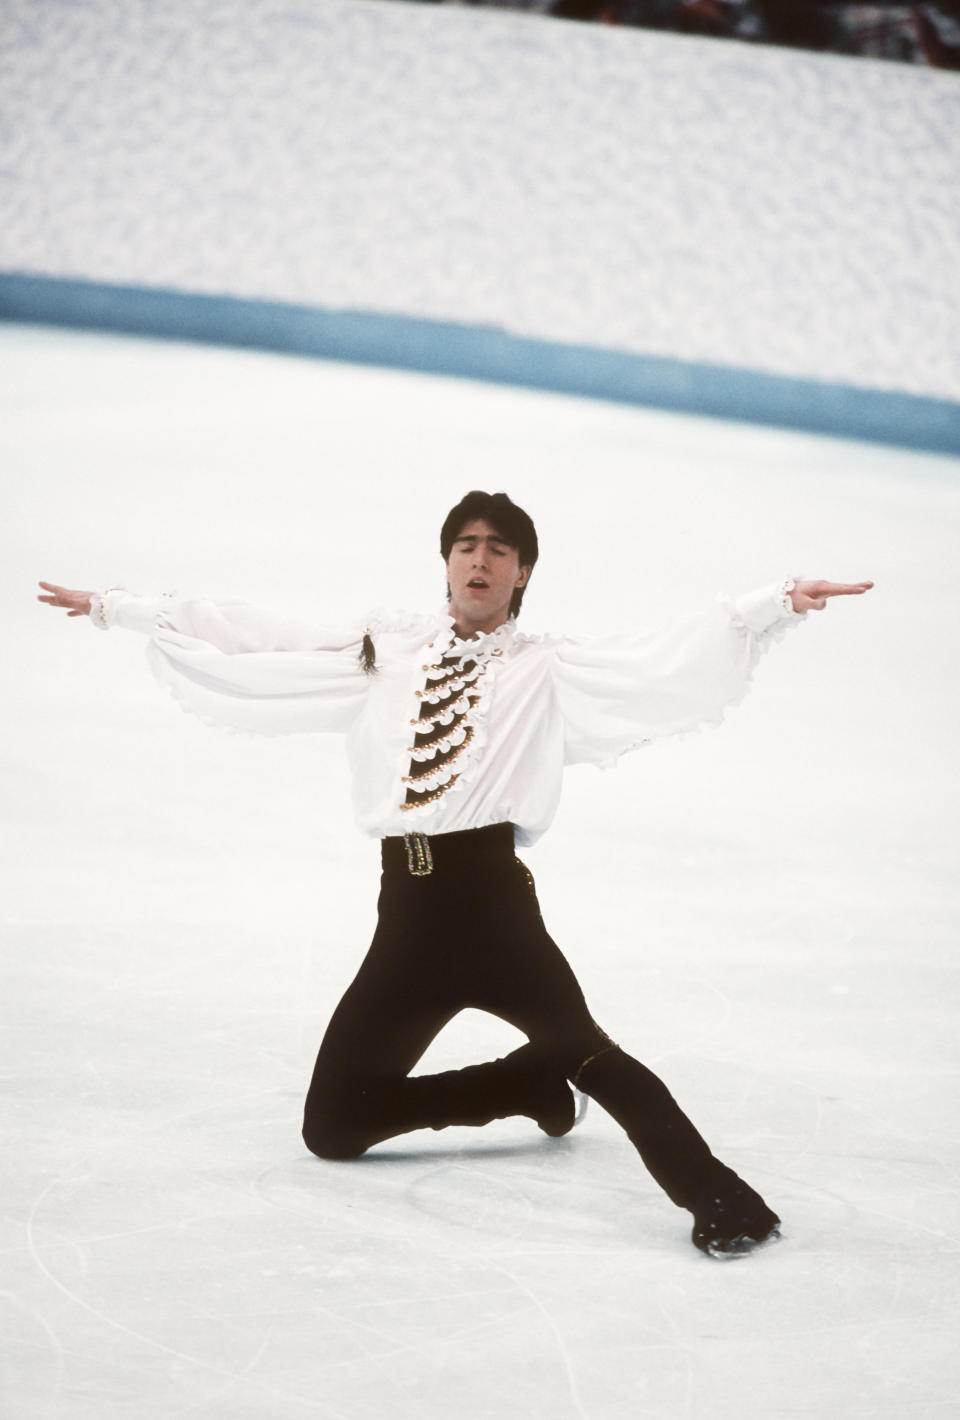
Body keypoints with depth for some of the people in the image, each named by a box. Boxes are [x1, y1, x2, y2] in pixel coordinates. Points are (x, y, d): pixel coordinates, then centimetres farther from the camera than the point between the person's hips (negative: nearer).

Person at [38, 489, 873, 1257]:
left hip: (492, 897, -4)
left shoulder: (552, 672, 7)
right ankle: (532, 1083, 22)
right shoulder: (385, 655, 16)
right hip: (406, 916, 5)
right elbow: (250, 645, 20)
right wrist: (115, 607, 22)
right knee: (334, 1125, 6)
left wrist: (779, 603, -18)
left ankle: (711, 1193, -28)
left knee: (577, 1045, -30)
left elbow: (669, 662, -5)